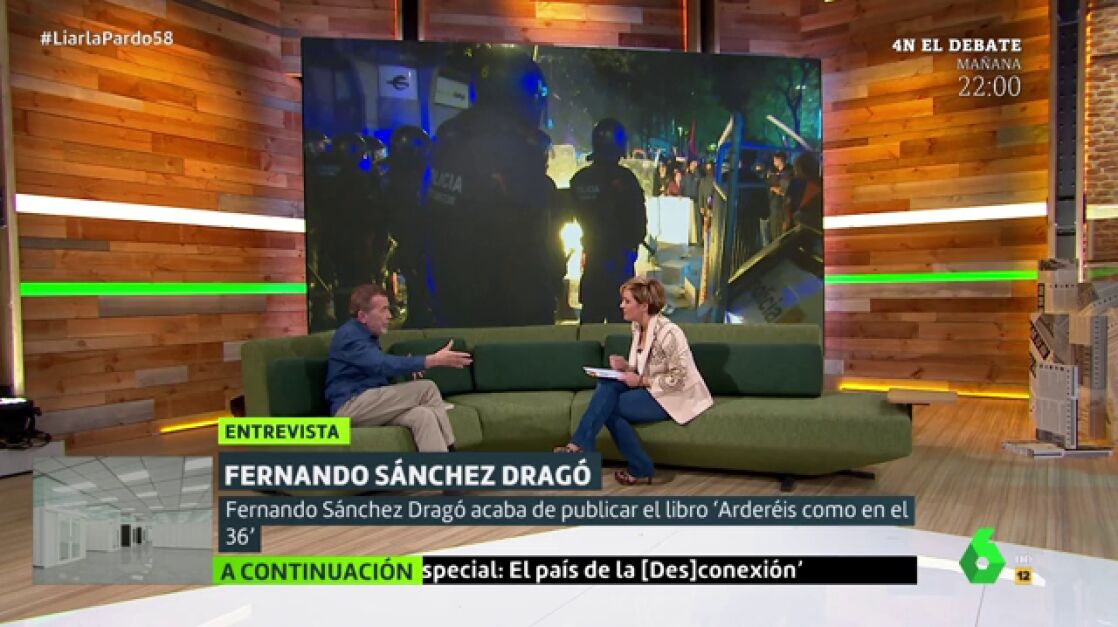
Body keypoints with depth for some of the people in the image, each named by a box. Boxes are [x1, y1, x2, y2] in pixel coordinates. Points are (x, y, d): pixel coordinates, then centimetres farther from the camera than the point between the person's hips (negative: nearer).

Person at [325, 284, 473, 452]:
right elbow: (383, 364, -28)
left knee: (423, 415, -20)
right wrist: (435, 360, -31)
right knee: (427, 388, -20)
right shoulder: (350, 335, -13)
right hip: (349, 407, -8)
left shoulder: (368, 335, 16)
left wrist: (409, 367, 8)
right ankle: (448, 448, -17)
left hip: (368, 405, 8)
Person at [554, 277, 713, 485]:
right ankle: (581, 445, -16)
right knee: (607, 386, -17)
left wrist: (641, 381, -20)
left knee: (608, 406, -18)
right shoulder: (637, 327, 4)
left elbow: (679, 379, -22)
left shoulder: (667, 332, -23)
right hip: (652, 389, 8)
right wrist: (626, 367, -6)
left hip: (676, 396, -8)